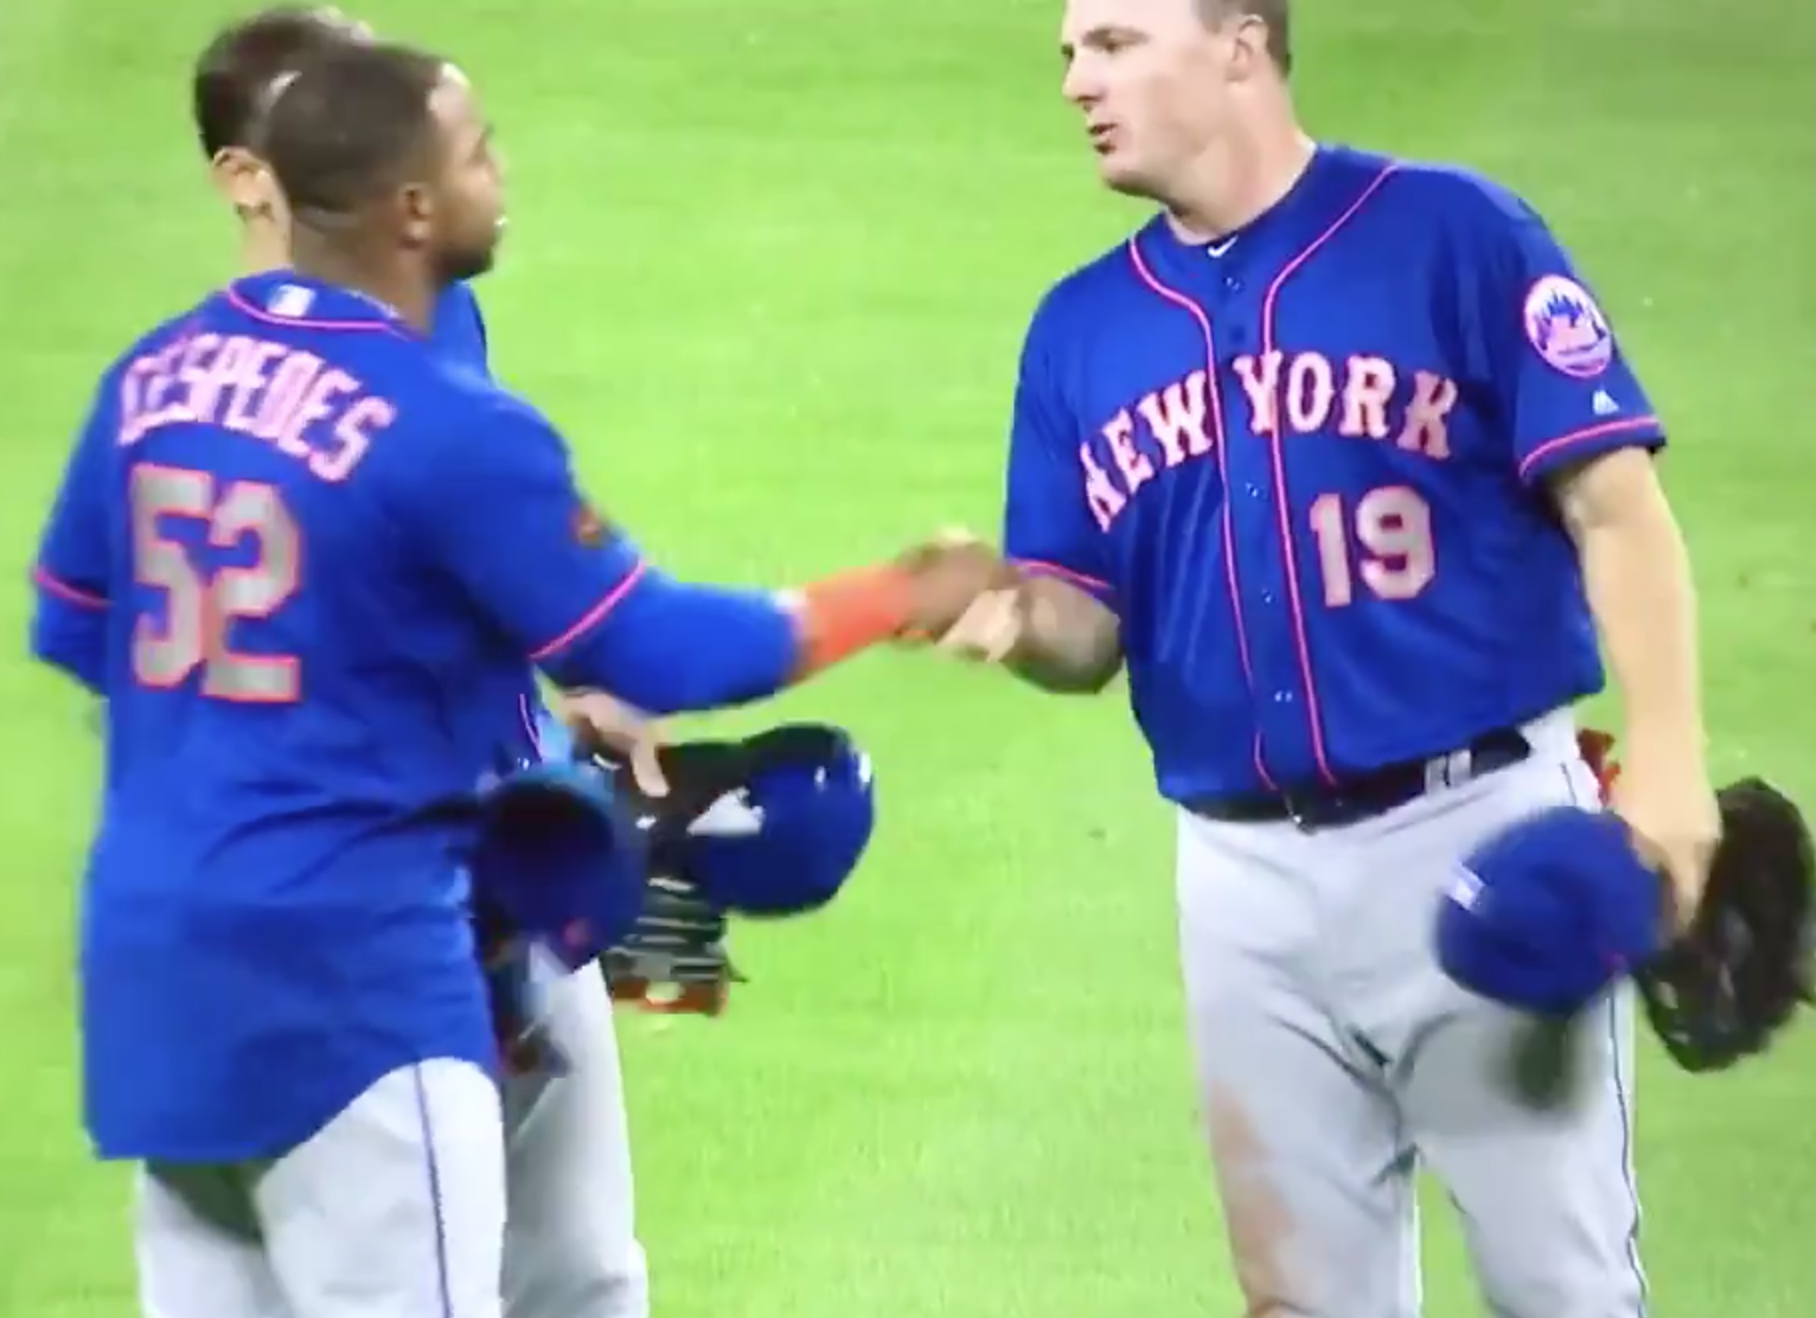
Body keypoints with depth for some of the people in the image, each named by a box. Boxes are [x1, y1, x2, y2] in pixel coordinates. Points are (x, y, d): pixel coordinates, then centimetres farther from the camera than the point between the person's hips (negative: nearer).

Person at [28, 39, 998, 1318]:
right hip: (347, 967, -7)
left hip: (155, 951, 7)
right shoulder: (451, 428, -16)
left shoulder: (151, 377, 4)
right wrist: (897, 598, 3)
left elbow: (73, 630, 15)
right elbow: (659, 651, -9)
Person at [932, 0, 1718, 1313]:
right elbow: (1089, 630, 10)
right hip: (1246, 878, 5)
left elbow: (1617, 507, -9)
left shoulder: (1453, 233, -5)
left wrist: (1666, 756, -20)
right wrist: (1016, 621, -14)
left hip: (1480, 832, -4)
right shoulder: (1083, 328, 9)